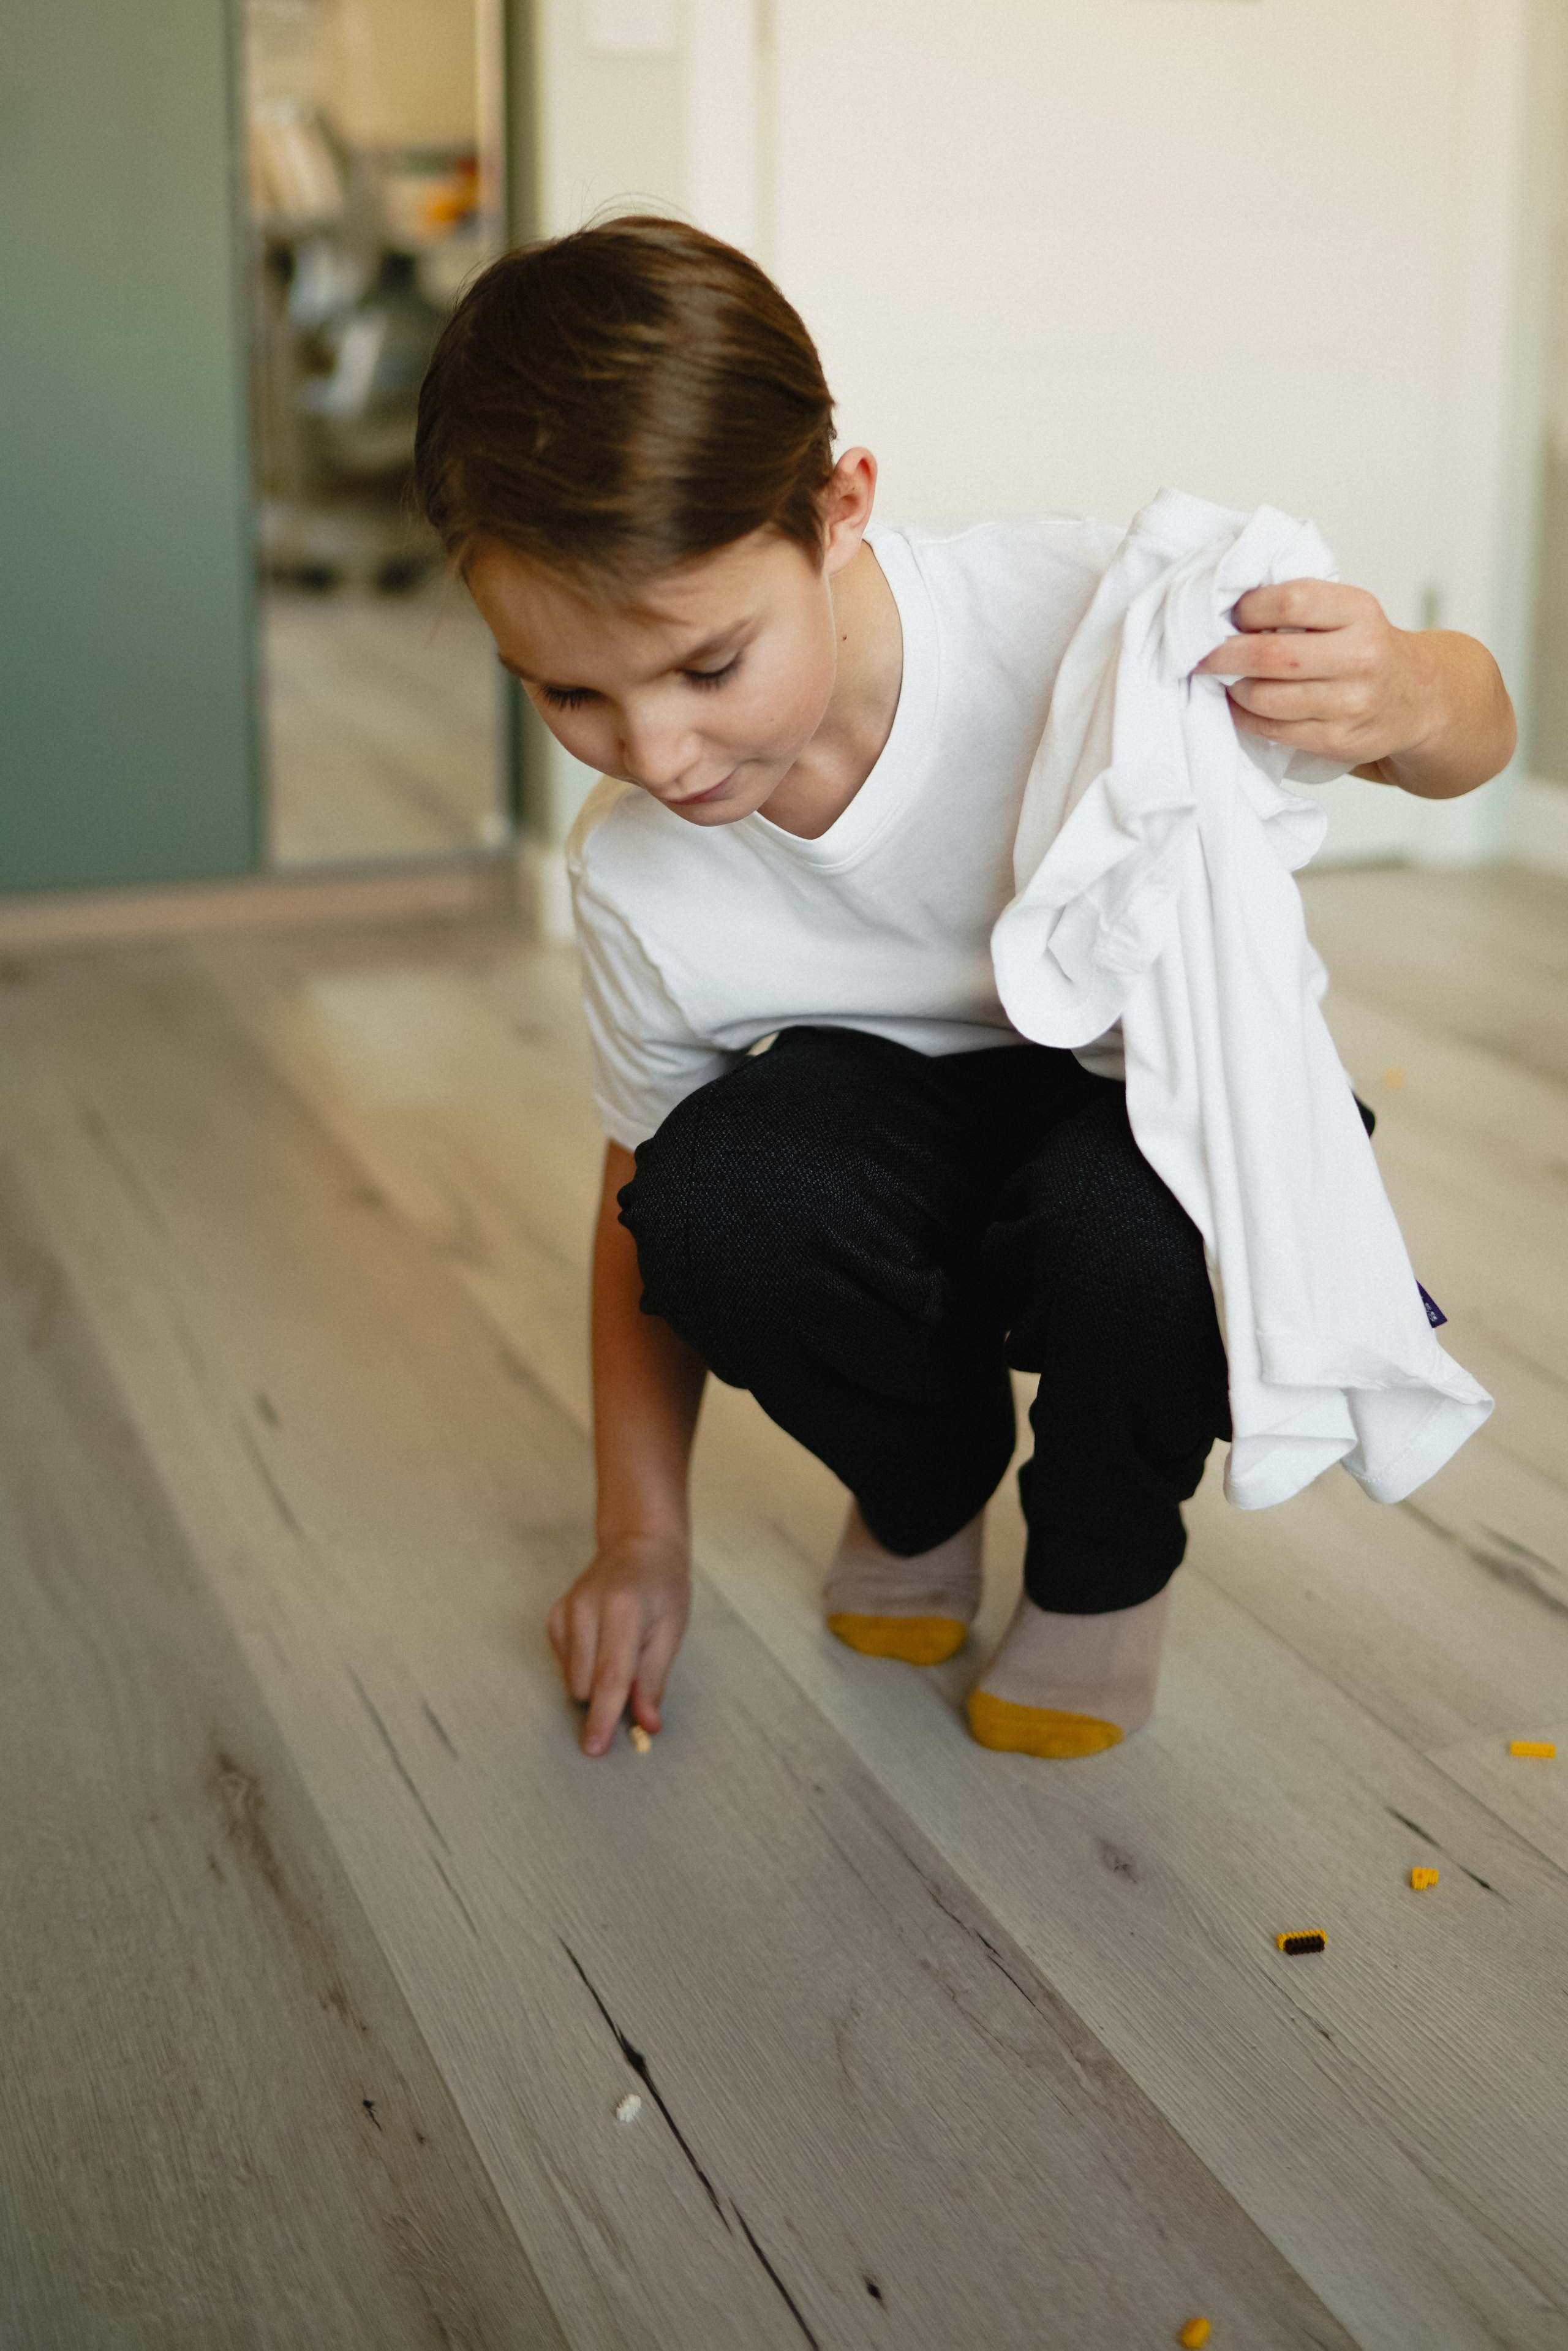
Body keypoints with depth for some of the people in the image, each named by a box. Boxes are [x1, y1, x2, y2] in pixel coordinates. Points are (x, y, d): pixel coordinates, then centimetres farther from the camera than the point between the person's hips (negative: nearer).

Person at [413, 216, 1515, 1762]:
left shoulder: (1072, 619, -29)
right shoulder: (630, 873, -18)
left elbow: (1473, 730, -15)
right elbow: (647, 1202, 0)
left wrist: (1407, 699, -41)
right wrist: (642, 1537, 1)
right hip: (913, 1141, 2)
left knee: (1125, 1217, -38)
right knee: (721, 1190, -31)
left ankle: (1107, 1559, 0)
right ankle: (922, 1488, 5)